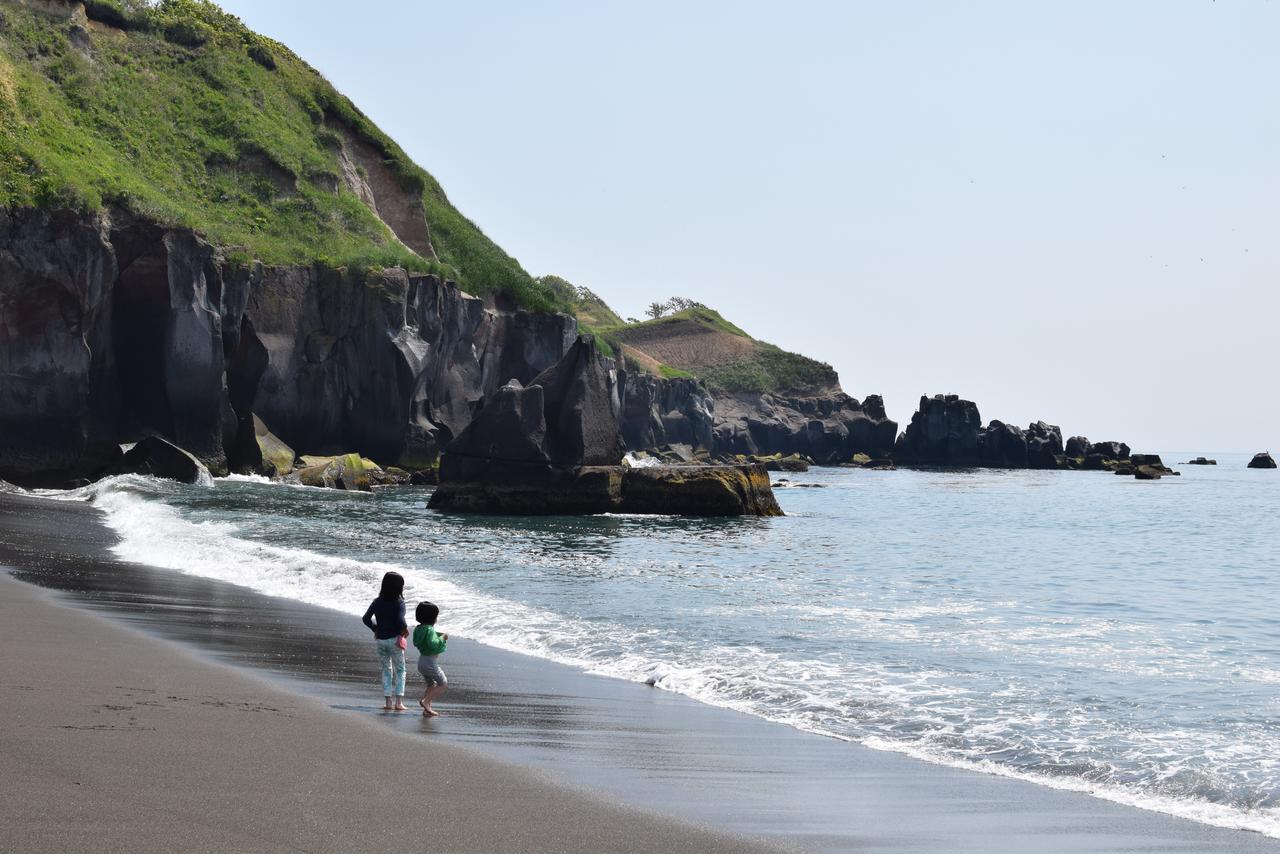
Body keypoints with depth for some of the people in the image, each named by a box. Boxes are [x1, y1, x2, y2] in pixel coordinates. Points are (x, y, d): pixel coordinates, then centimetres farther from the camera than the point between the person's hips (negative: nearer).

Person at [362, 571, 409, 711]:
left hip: (380, 640, 4)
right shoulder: (399, 603, -14)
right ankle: (399, 702, 2)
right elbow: (400, 620, -24)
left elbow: (366, 619, -1)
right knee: (400, 670, 9)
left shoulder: (377, 602, 0)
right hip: (394, 640, -4)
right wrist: (405, 629, -3)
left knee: (386, 670, 15)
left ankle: (388, 702, 12)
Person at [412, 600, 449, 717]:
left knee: (431, 685, 20)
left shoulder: (419, 629, 7)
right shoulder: (429, 630, -21)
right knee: (443, 684, 2)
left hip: (422, 660, 9)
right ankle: (425, 701, -5)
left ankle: (427, 710, 18)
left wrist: (440, 637, 10)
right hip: (430, 662, -9)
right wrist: (442, 639, -16)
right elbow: (432, 644, -32)